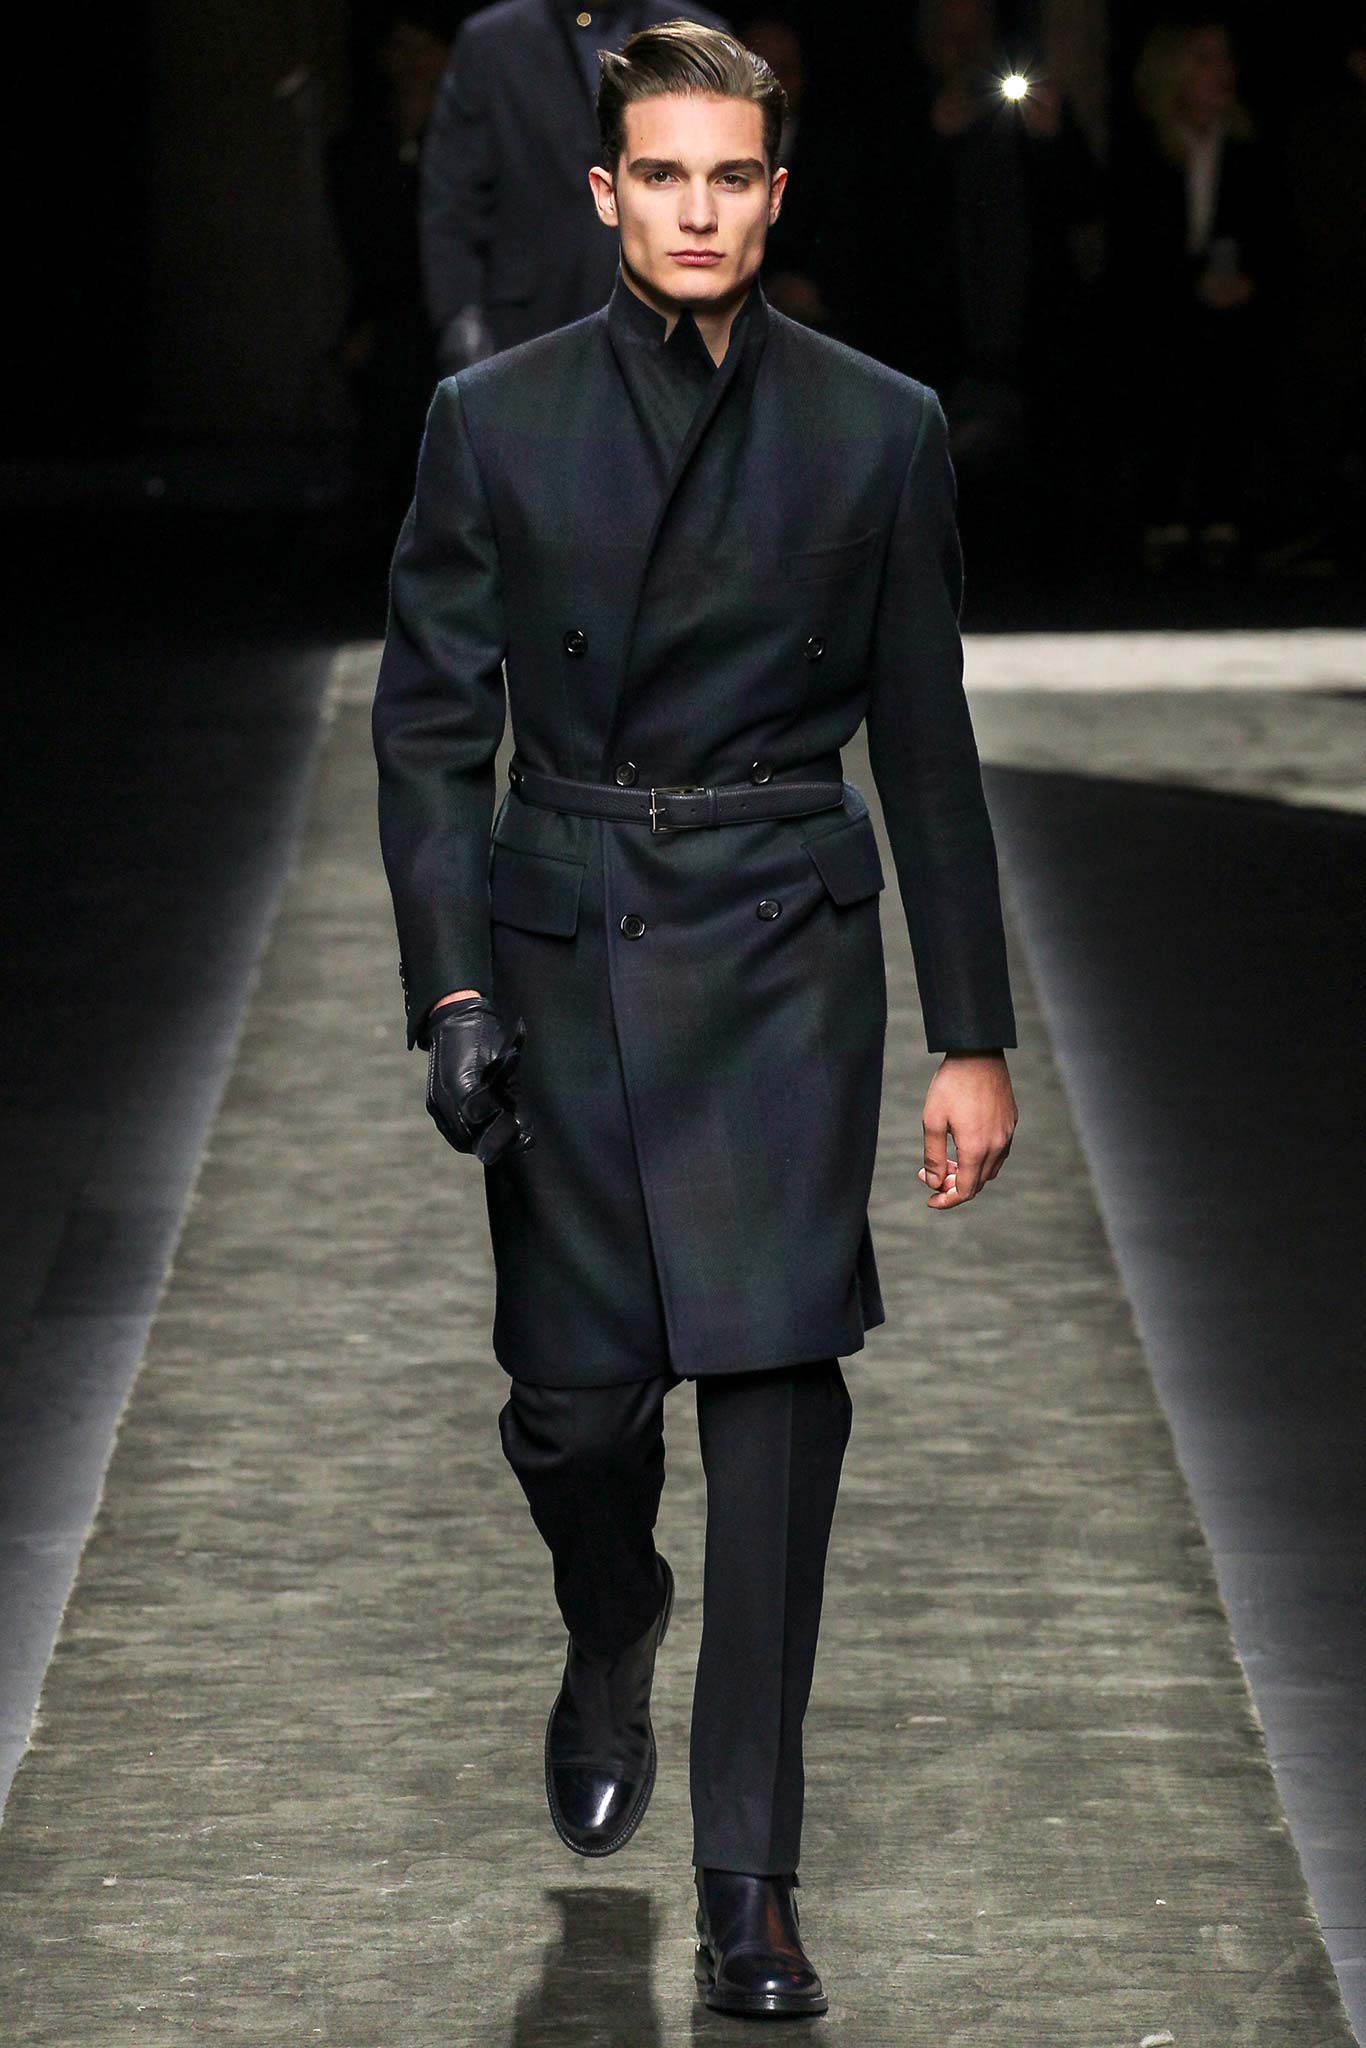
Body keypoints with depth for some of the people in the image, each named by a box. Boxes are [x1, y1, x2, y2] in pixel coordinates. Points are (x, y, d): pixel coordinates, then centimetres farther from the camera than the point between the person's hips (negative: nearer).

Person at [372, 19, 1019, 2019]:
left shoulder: (879, 429, 2)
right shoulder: (494, 422, 2)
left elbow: (928, 744, 6)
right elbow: (431, 721, 4)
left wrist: (974, 1038, 6)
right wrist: (452, 989, -7)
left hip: (783, 951, -1)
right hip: (564, 949, 1)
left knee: (775, 1383, -9)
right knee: (575, 1390, 3)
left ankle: (749, 1872, -4)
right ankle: (613, 1638, 39)